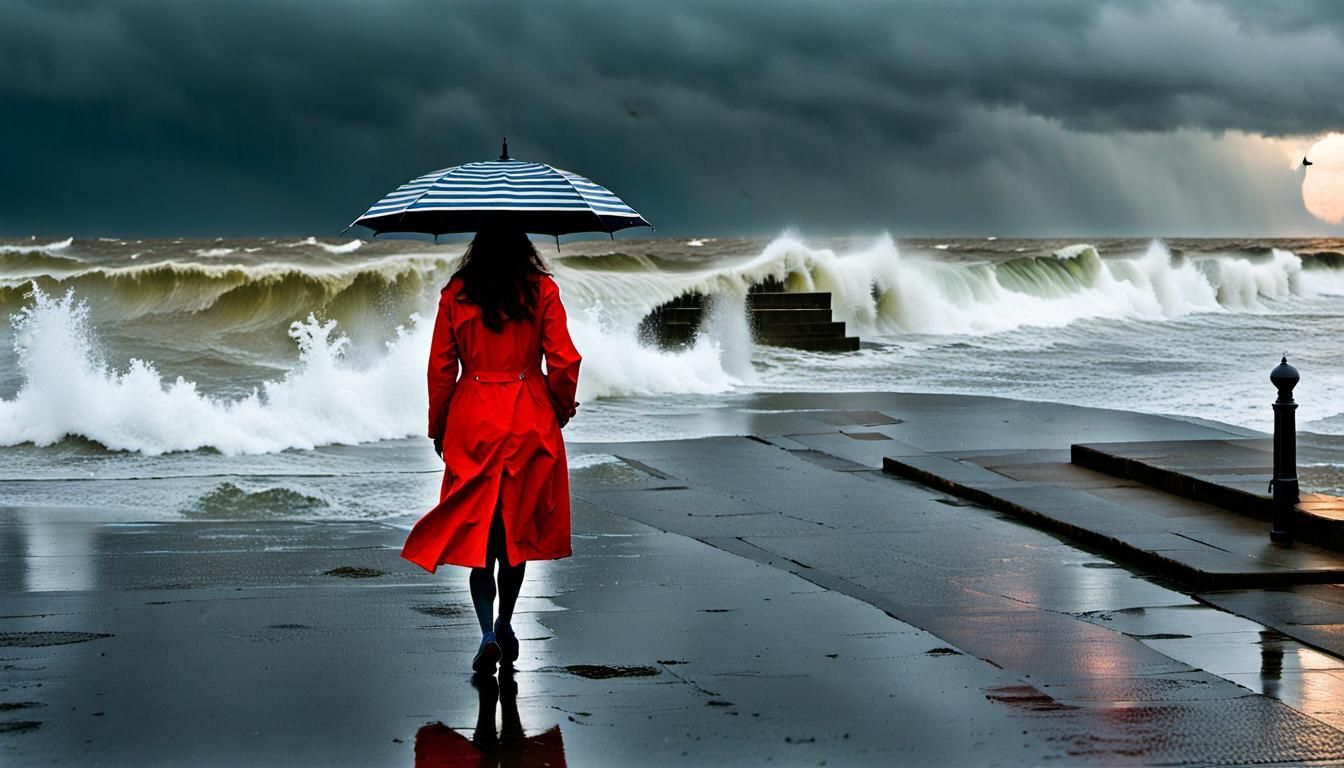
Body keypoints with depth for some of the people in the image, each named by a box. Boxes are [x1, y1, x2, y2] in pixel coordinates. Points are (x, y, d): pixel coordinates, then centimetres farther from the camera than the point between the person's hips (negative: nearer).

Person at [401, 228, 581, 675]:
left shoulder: (456, 293, 0)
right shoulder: (541, 290, -3)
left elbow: (440, 368, 2)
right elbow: (564, 361, -5)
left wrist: (438, 428, 12)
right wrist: (562, 407, 13)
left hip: (473, 420, 0)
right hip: (530, 421, 0)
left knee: (476, 525, 3)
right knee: (518, 526, 14)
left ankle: (488, 634, -11)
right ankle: (504, 625, 23)